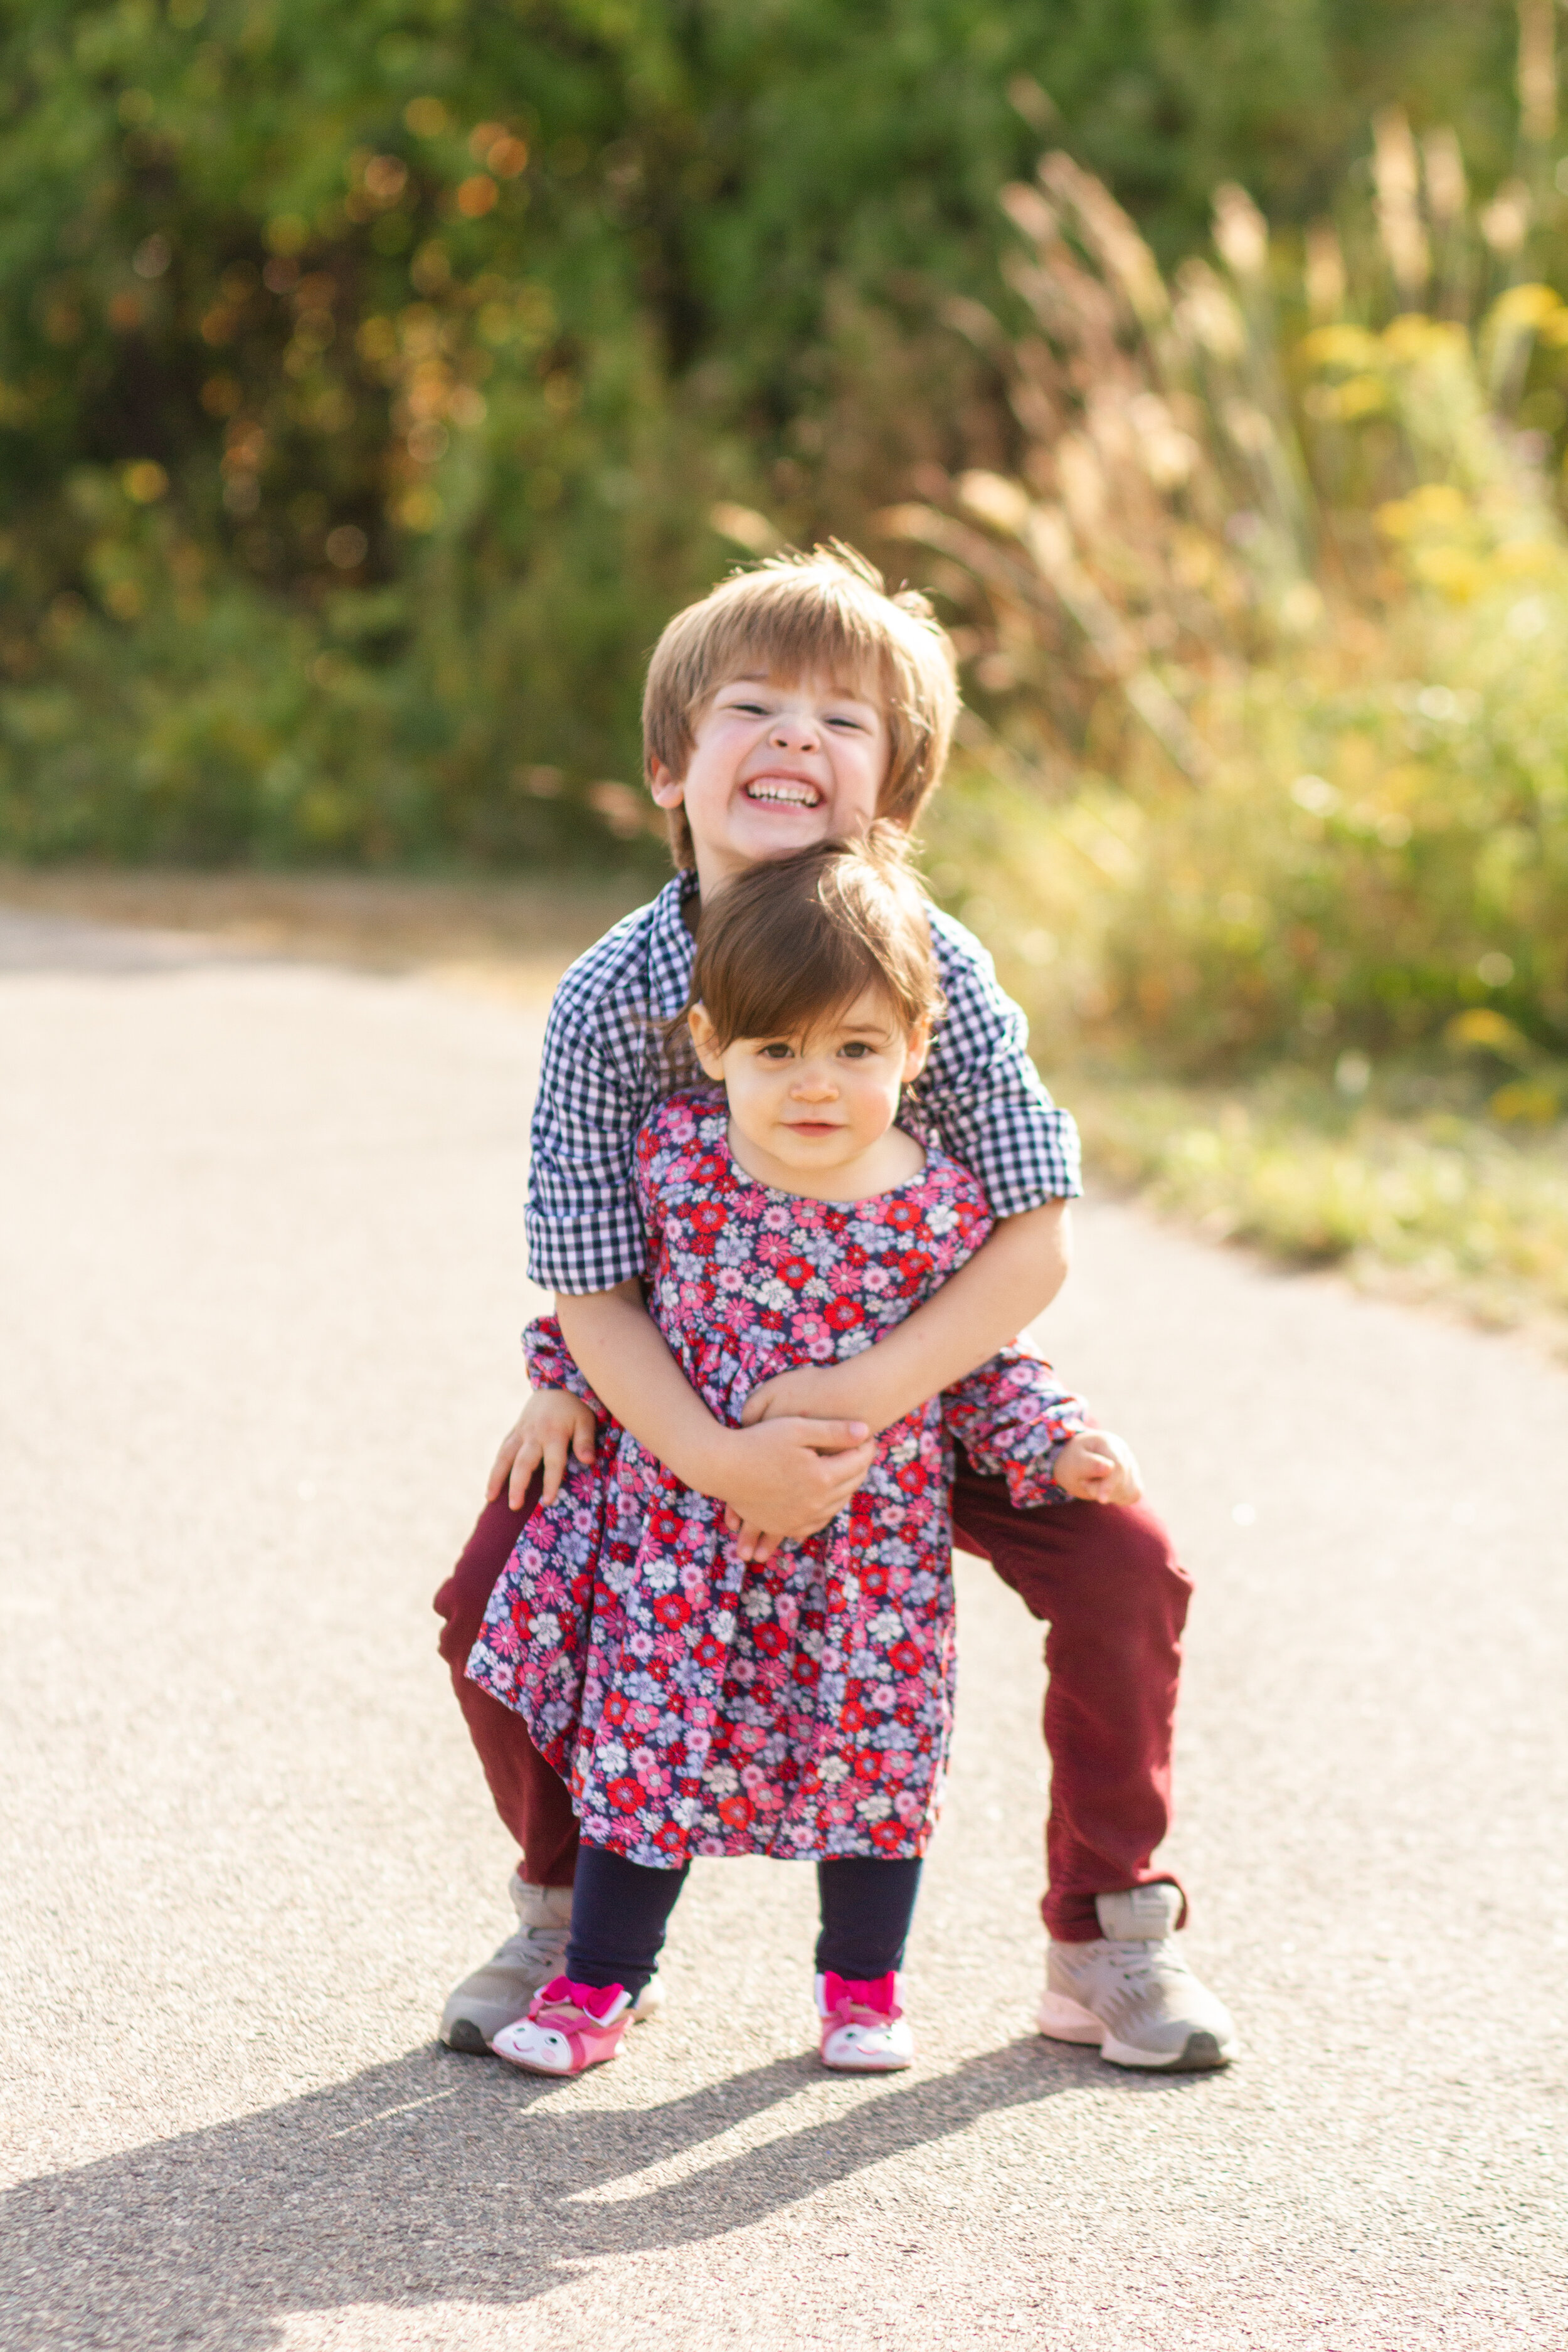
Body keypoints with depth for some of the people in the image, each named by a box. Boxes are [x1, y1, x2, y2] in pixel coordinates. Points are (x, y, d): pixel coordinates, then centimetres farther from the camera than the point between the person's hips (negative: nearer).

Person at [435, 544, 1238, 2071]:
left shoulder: (938, 972, -22)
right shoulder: (609, 999, -22)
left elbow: (1035, 1243, -21)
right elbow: (591, 1287, -20)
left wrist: (872, 1396, -35)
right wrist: (715, 1458, -38)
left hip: (922, 1367, 0)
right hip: (674, 1391, 0)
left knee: (1124, 1571, -17)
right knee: (494, 1600, -17)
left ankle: (1109, 1940, 6)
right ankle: (570, 1917, 12)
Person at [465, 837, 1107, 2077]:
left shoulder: (943, 1210, -12)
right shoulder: (673, 1158, -10)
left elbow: (983, 1363, 1)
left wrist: (1056, 1442, -12)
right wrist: (567, 1392, 9)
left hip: (870, 1543, 0)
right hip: (685, 1521, 0)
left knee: (871, 1750, 11)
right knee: (646, 1740, 5)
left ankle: (865, 1983, 31)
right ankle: (597, 1981, 19)